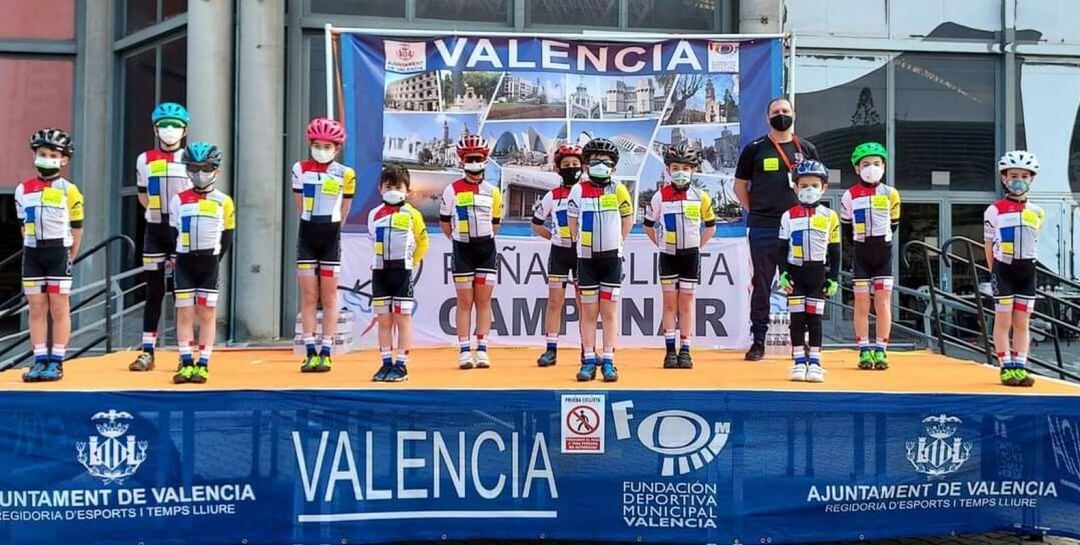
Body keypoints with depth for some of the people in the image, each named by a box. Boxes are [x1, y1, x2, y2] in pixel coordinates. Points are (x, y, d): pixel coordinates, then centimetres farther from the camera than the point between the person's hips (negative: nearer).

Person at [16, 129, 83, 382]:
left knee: (60, 309, 0)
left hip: (58, 252, -4)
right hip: (32, 253, 4)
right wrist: (33, 249, 11)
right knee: (36, 309, 5)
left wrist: (69, 257, 2)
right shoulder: (23, 189, 8)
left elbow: (76, 227, 1)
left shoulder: (69, 190, -3)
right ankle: (40, 361, 10)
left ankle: (56, 362, 4)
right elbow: (24, 226, 15)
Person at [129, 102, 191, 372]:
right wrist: (161, 211, 5)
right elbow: (143, 197, 15)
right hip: (155, 229, 2)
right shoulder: (145, 160, 7)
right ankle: (147, 351, 10)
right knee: (154, 291, 5)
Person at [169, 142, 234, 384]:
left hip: (208, 264, -1)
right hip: (184, 262, 1)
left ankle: (203, 364, 6)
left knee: (207, 315, 2)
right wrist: (184, 258, 3)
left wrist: (211, 261, 2)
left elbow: (226, 239, 5)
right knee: (184, 314, 2)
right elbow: (173, 234, 9)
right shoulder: (179, 200, 5)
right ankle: (186, 363, 7)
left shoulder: (224, 202, 1)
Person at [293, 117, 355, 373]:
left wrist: (330, 227, 9)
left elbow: (343, 211, 8)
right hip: (307, 234, 1)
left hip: (331, 236, -1)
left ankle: (326, 353, 6)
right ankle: (310, 353, 5)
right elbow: (300, 206, 11)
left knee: (329, 297, 2)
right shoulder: (300, 169, 3)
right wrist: (314, 224, 10)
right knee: (308, 297, 1)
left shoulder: (345, 174, -1)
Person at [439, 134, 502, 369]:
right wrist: (459, 240, 10)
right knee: (465, 301, 1)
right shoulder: (452, 190, -1)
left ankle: (482, 350, 7)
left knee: (484, 300, 3)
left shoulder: (493, 192, 6)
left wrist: (484, 240, 10)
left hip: (486, 248, 2)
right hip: (462, 249, -2)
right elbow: (444, 222, 7)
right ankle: (464, 351, 5)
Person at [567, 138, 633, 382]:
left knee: (609, 311, 2)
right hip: (586, 258, 0)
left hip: (612, 258, 0)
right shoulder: (579, 190, -2)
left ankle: (608, 362, 6)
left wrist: (615, 243, 9)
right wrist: (585, 244, 10)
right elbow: (573, 223, 9)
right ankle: (588, 361, 9)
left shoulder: (618, 190, -3)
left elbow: (627, 219, 9)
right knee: (589, 311, 4)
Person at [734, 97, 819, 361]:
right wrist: (754, 211, 3)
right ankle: (758, 340, 8)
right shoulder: (755, 149, 5)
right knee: (762, 284, 2)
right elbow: (740, 185, 11)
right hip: (763, 229, -1)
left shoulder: (806, 149, 11)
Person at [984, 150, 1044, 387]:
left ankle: (1020, 367, 10)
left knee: (1022, 322, 5)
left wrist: (1023, 263, 9)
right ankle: (1006, 368, 5)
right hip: (1003, 269, -3)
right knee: (1003, 321, -1)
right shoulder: (994, 211, -3)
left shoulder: (1037, 212, 7)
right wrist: (996, 271, 0)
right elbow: (989, 246, 0)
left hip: (1027, 270, 3)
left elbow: (1032, 242, 16)